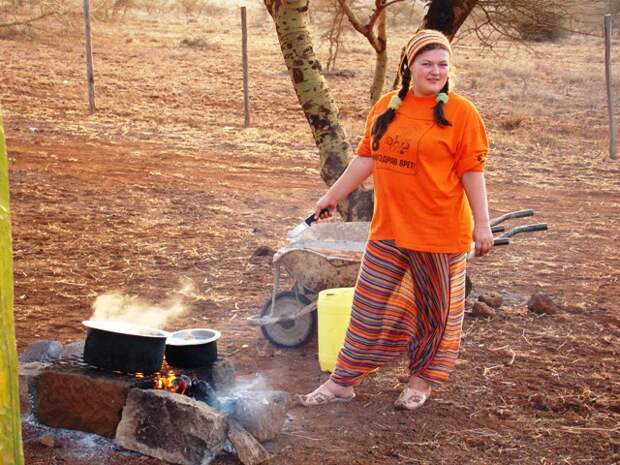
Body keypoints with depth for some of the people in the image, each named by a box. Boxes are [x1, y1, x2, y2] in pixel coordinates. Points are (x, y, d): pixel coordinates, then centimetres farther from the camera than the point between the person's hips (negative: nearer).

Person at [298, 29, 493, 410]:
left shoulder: (461, 113, -9)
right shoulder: (387, 107, 5)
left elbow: (472, 171, -10)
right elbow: (366, 158, 11)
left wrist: (482, 224, -12)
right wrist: (332, 196, 12)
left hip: (440, 232, -4)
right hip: (388, 230, 5)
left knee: (435, 308, 10)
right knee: (369, 305, 9)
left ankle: (421, 382, 28)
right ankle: (343, 382, 18)